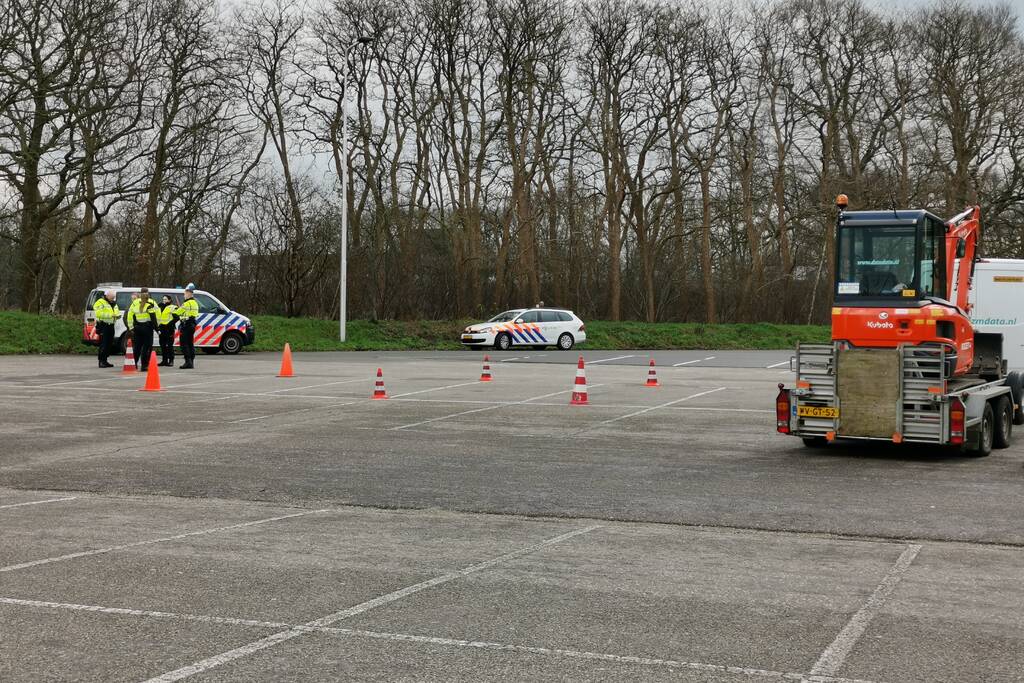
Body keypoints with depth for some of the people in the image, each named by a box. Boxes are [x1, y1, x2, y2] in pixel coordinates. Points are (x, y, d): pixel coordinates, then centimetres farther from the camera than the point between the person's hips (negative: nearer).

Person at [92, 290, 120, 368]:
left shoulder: (114, 304, 20)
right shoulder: (100, 302, -7)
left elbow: (117, 312, 23)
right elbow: (98, 313, -19)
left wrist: (118, 315, -2)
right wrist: (110, 315, -26)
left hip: (111, 326, 8)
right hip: (103, 326, -8)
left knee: (109, 344, 10)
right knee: (103, 344, -12)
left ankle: (105, 360, 18)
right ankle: (101, 361, -10)